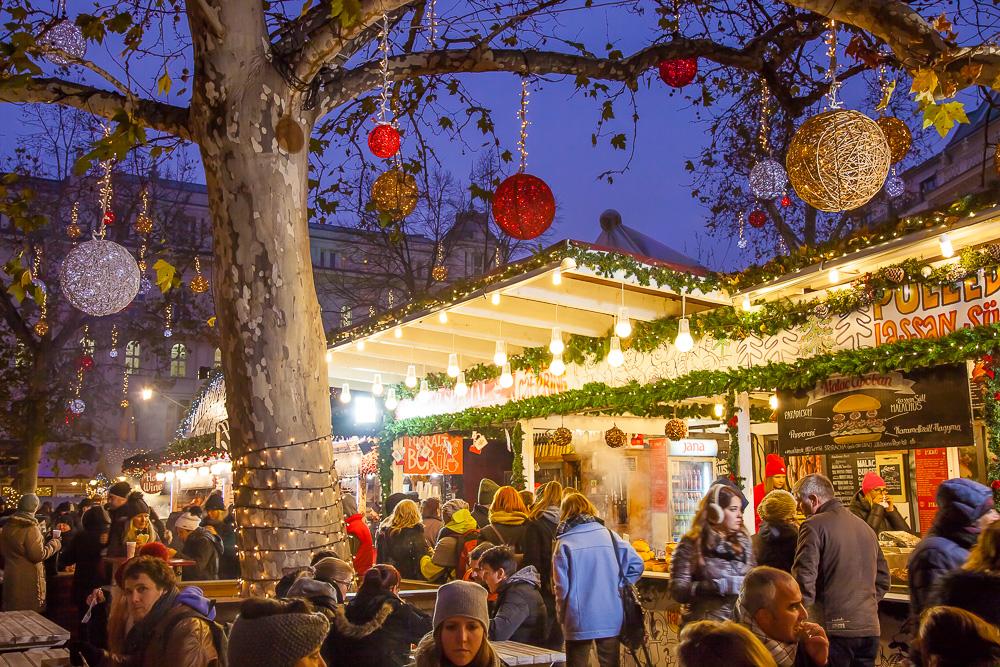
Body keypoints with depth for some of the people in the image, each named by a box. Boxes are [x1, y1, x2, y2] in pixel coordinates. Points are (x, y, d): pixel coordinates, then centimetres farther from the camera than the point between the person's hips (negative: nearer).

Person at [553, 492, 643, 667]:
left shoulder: (563, 544, -8)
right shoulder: (608, 535, -1)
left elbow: (562, 586, -8)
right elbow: (636, 564, -4)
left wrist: (561, 616, 6)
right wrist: (618, 587, 8)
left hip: (578, 621, -2)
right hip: (612, 619, 3)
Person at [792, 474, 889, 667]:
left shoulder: (814, 526, -8)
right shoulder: (865, 527, 16)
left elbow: (804, 579, -14)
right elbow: (883, 579, 22)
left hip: (835, 628, -7)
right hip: (869, 627, 7)